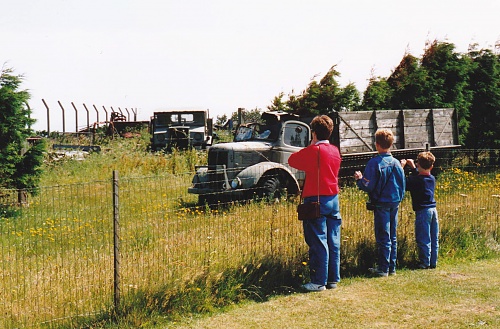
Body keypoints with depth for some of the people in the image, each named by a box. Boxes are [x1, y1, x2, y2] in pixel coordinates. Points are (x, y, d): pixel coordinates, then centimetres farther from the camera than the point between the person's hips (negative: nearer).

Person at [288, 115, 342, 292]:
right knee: (333, 242, 9)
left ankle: (319, 281, -2)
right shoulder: (335, 151, 7)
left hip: (316, 200, -7)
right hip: (334, 199, 7)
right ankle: (333, 279, 15)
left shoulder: (312, 151, -13)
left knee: (318, 242, -4)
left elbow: (292, 160, -1)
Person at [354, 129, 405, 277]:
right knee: (392, 237, 12)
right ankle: (392, 267, 17)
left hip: (381, 204, -6)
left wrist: (359, 179, 2)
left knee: (383, 238, -1)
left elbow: (368, 186, -16)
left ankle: (383, 268, 3)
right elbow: (402, 184, 10)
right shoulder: (396, 163, 4)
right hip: (395, 203, 6)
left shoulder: (374, 163, -14)